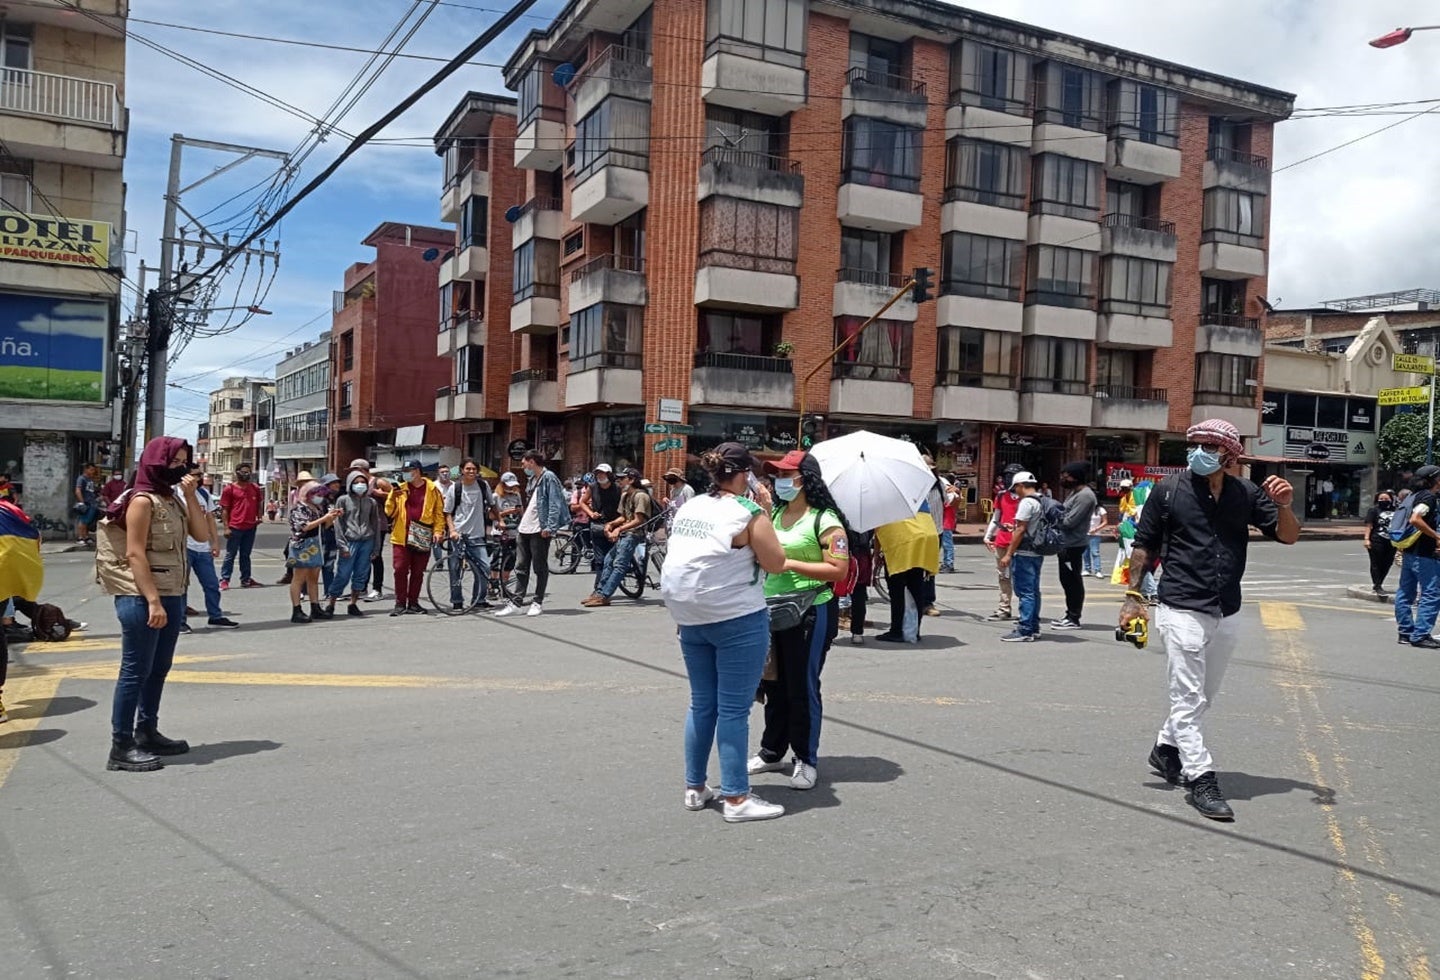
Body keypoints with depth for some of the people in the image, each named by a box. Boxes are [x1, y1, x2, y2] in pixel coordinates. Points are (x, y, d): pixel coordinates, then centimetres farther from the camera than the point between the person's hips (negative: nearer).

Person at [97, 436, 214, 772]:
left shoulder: (172, 499, 13)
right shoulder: (142, 500, -12)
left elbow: (201, 534, 8)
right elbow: (135, 554, -17)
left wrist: (191, 497, -2)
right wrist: (153, 601, -21)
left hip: (173, 595, 9)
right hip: (142, 597, -9)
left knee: (159, 668, 15)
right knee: (136, 670, -4)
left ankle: (147, 733, 25)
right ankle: (121, 747, 1)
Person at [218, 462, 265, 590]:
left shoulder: (255, 488, 10)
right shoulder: (229, 489, -3)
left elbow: (258, 505, 21)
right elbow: (225, 509, -3)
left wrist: (259, 517, 3)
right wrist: (226, 527, -8)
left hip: (250, 527, 4)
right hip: (235, 527, -4)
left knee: (245, 555, 13)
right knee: (230, 554, 0)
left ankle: (246, 579, 19)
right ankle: (224, 580, 5)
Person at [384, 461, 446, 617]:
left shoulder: (432, 489, 5)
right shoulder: (400, 488, 7)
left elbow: (439, 512, 7)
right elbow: (390, 512, 4)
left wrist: (438, 530, -3)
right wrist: (392, 497, -12)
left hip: (422, 538, 0)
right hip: (401, 537, 0)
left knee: (418, 572, 6)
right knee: (400, 570, -3)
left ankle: (413, 602, 16)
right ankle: (400, 603, 5)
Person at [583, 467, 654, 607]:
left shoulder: (640, 496, -11)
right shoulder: (624, 495, 19)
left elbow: (638, 521, -17)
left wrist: (619, 529, -20)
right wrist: (610, 524, 2)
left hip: (633, 534, -10)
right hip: (623, 534, 10)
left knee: (619, 564, -16)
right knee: (608, 559, 8)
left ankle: (604, 596, -22)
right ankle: (599, 592, 13)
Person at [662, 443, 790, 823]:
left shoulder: (688, 507, 8)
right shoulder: (748, 513, -12)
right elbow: (776, 563, -8)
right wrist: (765, 517, 1)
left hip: (691, 618, 7)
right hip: (738, 620, -7)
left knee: (702, 704, 16)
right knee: (733, 710, -1)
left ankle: (695, 787, 24)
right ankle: (736, 799, 5)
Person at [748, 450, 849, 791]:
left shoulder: (825, 520, -11)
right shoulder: (774, 514, 11)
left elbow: (839, 570, -18)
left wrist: (791, 564, -20)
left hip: (810, 611, -7)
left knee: (802, 686, 1)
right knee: (773, 684, 14)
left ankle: (806, 760, 15)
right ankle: (772, 752, 28)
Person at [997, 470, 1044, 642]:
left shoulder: (1027, 502, -14)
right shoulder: (1043, 502, 13)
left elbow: (1021, 530, -18)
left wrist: (1008, 554, -16)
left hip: (1025, 552, -9)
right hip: (1038, 552, 9)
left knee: (1025, 592, -7)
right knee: (1033, 591, 13)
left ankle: (1025, 630, -7)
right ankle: (1034, 628, 19)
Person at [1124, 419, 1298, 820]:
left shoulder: (1246, 494, 2)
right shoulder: (1170, 490, -6)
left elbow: (1288, 536, 4)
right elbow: (1144, 546, 0)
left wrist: (1284, 506, -17)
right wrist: (1133, 597, -4)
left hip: (1227, 615, 5)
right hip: (1182, 611, -5)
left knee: (1203, 696, 19)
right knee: (1188, 697, -4)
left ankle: (1166, 749, 38)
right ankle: (1201, 780, 1)